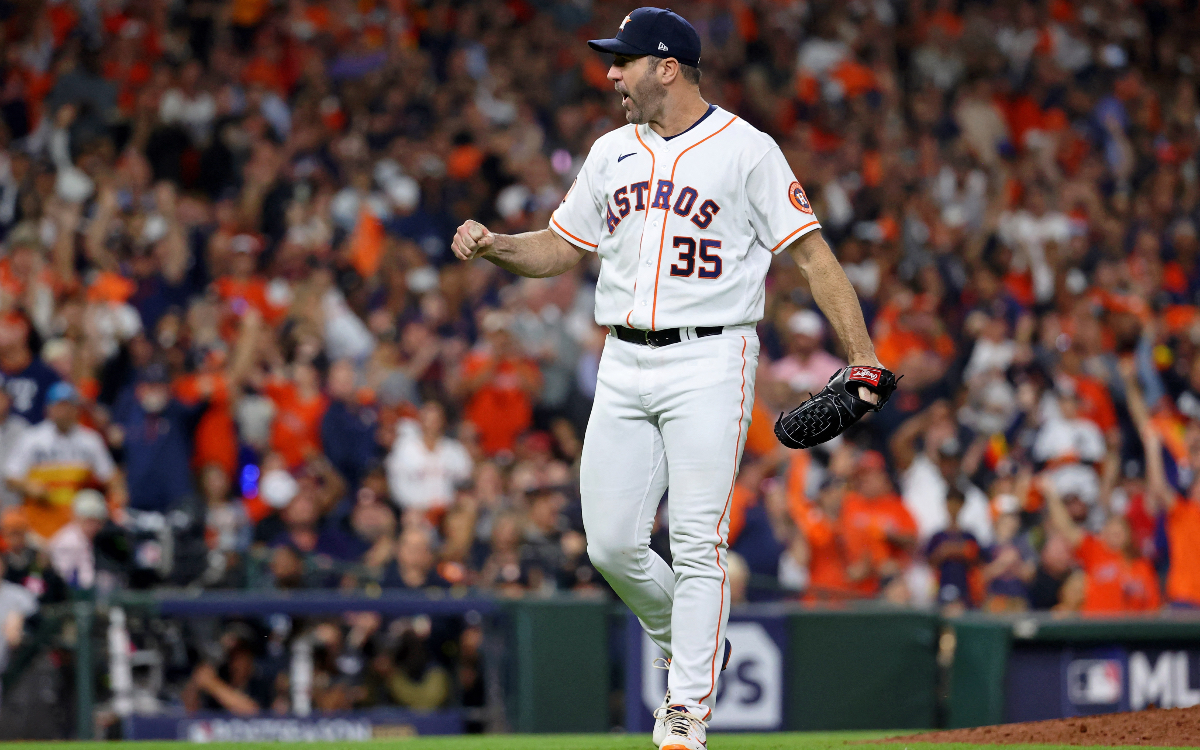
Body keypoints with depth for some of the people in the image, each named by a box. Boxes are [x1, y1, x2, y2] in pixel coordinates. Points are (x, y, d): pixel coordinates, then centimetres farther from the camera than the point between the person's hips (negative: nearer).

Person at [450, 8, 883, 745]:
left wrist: (862, 351, -15)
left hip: (710, 362, -6)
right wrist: (494, 245, 0)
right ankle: (688, 649, 25)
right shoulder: (612, 152, 14)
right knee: (613, 544, 0)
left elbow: (811, 251, -6)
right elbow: (560, 247, 21)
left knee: (698, 541, -9)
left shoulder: (746, 150, -4)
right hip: (625, 366, 6)